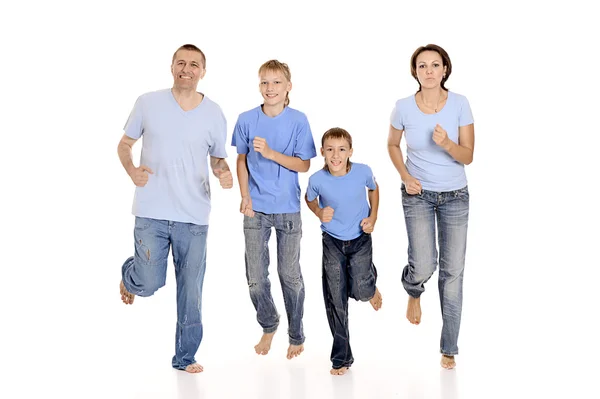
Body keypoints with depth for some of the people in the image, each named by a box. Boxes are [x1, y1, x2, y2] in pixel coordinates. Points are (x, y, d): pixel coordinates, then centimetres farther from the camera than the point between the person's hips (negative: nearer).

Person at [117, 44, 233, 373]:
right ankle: (129, 274, 35)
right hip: (151, 212, -1)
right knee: (150, 283, -3)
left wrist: (224, 174, -10)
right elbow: (125, 143, 10)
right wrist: (132, 170, -11)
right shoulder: (148, 103, 0)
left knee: (191, 290, 5)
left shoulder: (214, 113, 3)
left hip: (194, 216, 1)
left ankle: (185, 356, 22)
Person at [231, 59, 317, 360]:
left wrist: (270, 153, -20)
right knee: (255, 278, 5)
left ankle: (296, 336, 25)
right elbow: (242, 160, 7)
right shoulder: (247, 120, -1)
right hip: (256, 209, 2)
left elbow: (304, 165, -7)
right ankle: (268, 326, 31)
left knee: (290, 275, 7)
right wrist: (245, 196, -4)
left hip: (288, 209, -1)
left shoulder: (298, 121, -6)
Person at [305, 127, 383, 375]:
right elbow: (309, 199, 4)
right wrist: (319, 213, -15)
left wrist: (373, 218, -3)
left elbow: (374, 189, 6)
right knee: (335, 300, 3)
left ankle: (371, 284, 31)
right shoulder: (317, 180, -19)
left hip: (360, 239, 0)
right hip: (332, 242, 0)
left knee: (360, 291, -11)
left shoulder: (363, 172, -17)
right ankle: (341, 358, 17)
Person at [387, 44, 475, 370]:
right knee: (423, 266, -12)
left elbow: (468, 156, -9)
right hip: (418, 194, 0)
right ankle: (414, 293, 29)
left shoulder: (459, 104, -10)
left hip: (455, 196, 1)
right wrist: (405, 176, -6)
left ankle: (449, 348, 18)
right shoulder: (404, 107, -8)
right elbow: (393, 145, 9)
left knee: (453, 272, 3)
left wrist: (447, 144, -29)